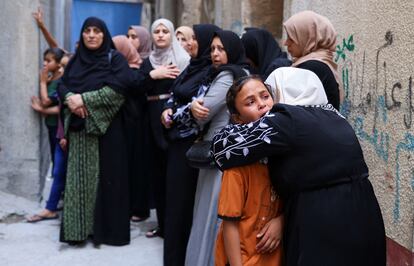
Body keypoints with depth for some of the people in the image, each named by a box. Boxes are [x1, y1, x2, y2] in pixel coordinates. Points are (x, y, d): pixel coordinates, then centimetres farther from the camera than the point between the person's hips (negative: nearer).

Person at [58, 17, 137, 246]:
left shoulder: (115, 58, 0)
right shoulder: (76, 60, 15)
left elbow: (118, 89, -14)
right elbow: (62, 86, 11)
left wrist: (84, 99, -16)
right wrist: (70, 98, -12)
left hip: (105, 127, -4)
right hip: (78, 127, 4)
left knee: (104, 177, -2)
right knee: (79, 177, 4)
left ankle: (106, 227, 6)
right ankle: (78, 228, 9)